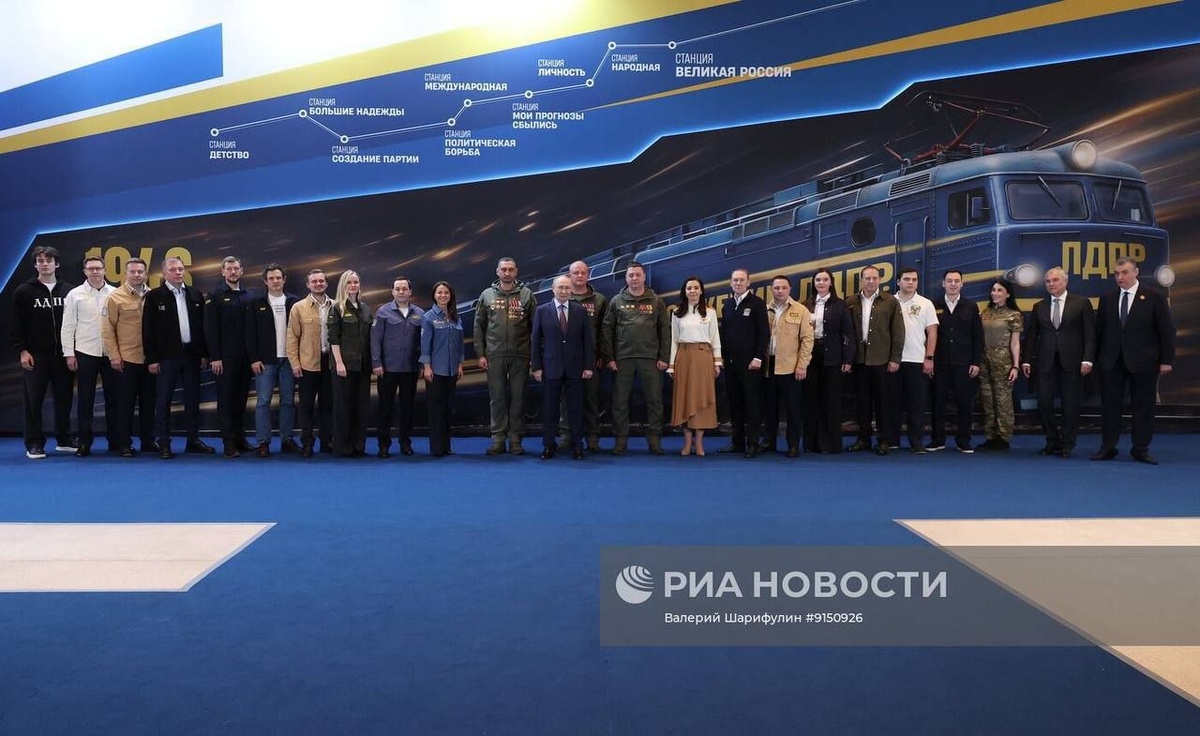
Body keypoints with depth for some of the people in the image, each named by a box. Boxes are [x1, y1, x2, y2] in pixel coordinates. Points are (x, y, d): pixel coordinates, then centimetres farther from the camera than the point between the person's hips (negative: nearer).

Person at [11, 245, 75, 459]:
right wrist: (22, 350, -7)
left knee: (64, 399, 7)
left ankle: (64, 439, 18)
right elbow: (17, 325, 1)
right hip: (35, 355, -2)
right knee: (34, 400, 1)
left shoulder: (69, 291, 6)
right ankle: (34, 444, 8)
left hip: (63, 354, 2)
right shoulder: (24, 291, 2)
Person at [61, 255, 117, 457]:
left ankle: (114, 439, 16)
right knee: (86, 399, 4)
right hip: (85, 353, -1)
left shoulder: (115, 293, 3)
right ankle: (84, 441, 11)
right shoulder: (75, 294, 2)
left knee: (113, 397, 6)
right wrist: (69, 354, -2)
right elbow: (68, 326, 2)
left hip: (111, 353, 1)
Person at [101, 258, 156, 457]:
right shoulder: (116, 298, -3)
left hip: (150, 359, 3)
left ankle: (148, 440, 21)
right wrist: (114, 356, -6)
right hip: (127, 359, -3)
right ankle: (124, 444, 12)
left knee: (148, 402, 10)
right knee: (126, 403, 4)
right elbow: (107, 329, -2)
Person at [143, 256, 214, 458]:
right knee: (163, 401, 1)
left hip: (192, 354, 3)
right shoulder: (154, 296, -1)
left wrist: (204, 354, 4)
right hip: (167, 356, -3)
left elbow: (202, 325, 9)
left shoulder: (195, 294, 8)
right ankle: (163, 444, 8)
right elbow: (148, 329, -4)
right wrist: (151, 359, -8)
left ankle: (193, 440, 19)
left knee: (192, 399, 9)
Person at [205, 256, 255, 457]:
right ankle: (229, 442, 4)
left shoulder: (249, 297, 10)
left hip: (245, 356, 4)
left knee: (241, 398, 9)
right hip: (225, 357, -4)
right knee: (226, 399, 1)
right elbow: (210, 329, -5)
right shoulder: (215, 296, -1)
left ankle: (240, 438, 17)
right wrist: (214, 357, -11)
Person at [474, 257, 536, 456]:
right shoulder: (487, 295, 7)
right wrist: (480, 354, 1)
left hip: (520, 356, -1)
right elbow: (479, 326, 8)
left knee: (518, 397, 4)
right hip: (494, 356, 1)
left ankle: (515, 439, 11)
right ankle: (497, 439, 11)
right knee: (497, 398, 5)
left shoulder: (526, 294, 4)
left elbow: (535, 326, 3)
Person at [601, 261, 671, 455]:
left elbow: (665, 330, 6)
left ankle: (654, 440, 11)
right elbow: (607, 330, 6)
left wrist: (664, 357, -1)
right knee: (620, 401, 3)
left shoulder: (655, 301, 8)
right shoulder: (617, 301, 8)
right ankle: (621, 439, 11)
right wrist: (609, 357, -2)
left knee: (654, 400, 2)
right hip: (623, 358, 0)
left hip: (650, 358, 0)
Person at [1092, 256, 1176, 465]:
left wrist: (1166, 361, -6)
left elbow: (1167, 331, -2)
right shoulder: (1107, 299, 6)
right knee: (1110, 405, 5)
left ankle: (1141, 449, 13)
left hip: (1142, 362, -2)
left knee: (1143, 406, 4)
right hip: (1112, 361, 3)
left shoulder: (1154, 297, -2)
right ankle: (1107, 447, 13)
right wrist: (1096, 357, 5)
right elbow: (1099, 330, 9)